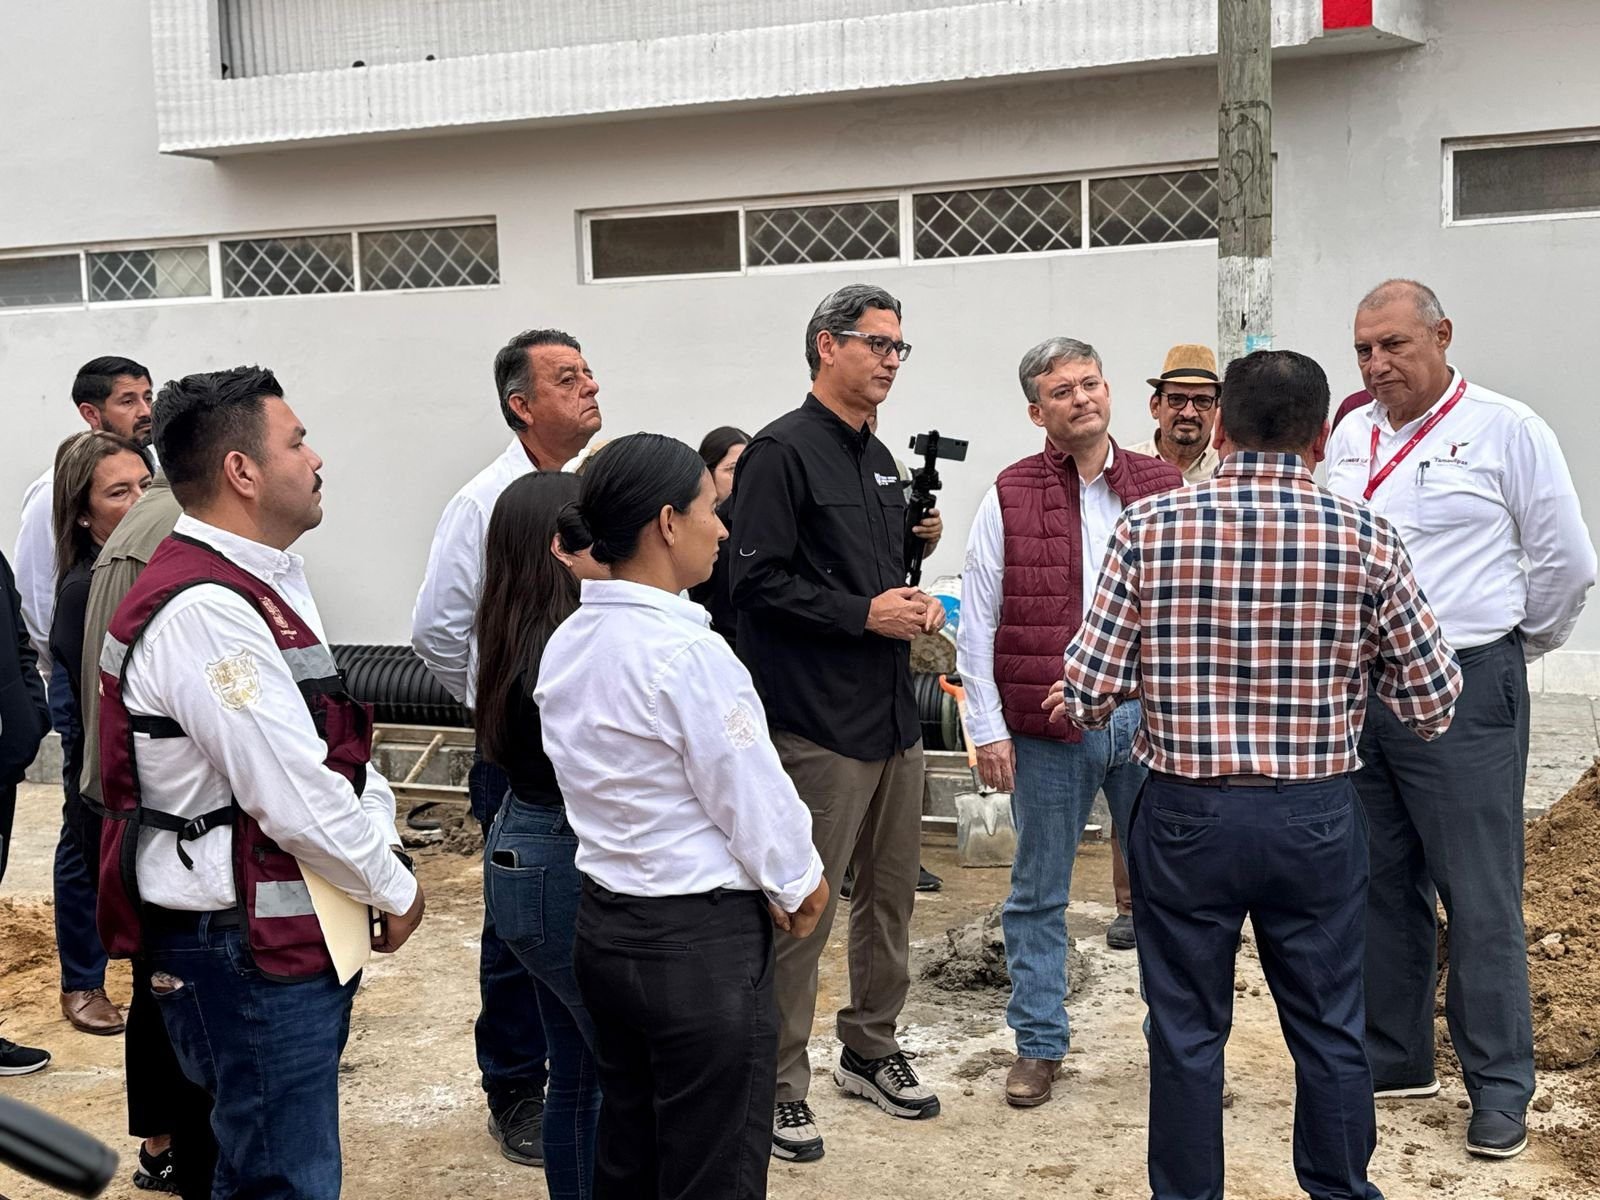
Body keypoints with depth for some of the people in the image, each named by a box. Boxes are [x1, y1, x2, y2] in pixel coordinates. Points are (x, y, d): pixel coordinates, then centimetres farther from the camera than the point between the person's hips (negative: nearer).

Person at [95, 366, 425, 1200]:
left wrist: (381, 846, 4)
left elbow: (333, 744, 16)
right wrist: (393, 887, -9)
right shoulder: (203, 609, -22)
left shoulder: (265, 582, 11)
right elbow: (294, 797, -23)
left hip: (292, 934, 10)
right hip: (247, 950, -10)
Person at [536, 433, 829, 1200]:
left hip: (607, 923, 8)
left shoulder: (567, 643, 3)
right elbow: (752, 794, -16)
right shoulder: (687, 653, -23)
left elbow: (622, 787, 6)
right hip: (701, 939, -8)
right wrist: (800, 881, 4)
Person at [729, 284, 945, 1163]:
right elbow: (757, 580, -18)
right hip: (817, 724, -9)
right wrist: (866, 613, -17)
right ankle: (778, 1084, 10)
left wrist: (917, 603, 5)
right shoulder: (783, 452, -11)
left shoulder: (879, 459, 16)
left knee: (891, 892, 16)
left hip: (892, 713, 9)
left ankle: (870, 1049, 32)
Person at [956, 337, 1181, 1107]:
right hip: (1048, 726, -2)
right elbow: (976, 624, -1)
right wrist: (987, 729, -5)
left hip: (1148, 716, 2)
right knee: (1039, 894, 9)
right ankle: (1038, 1044, 22)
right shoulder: (1009, 500, -1)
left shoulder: (1165, 489, 5)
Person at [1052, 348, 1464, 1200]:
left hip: (1185, 814, 0)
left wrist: (1072, 705, 12)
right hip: (1316, 819, 1)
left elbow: (1087, 692, -10)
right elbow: (1432, 704, -2)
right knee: (1329, 1033, 17)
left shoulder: (1149, 527, -10)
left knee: (1187, 1034, 13)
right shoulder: (1365, 539, -8)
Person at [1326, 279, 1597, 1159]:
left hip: (1463, 692, -6)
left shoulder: (1505, 430, -6)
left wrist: (1518, 646, 8)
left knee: (1478, 899, -1)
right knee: (1380, 888, 14)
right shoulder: (1351, 437, 10)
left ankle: (1500, 1090, 10)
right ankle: (1393, 1058, 28)